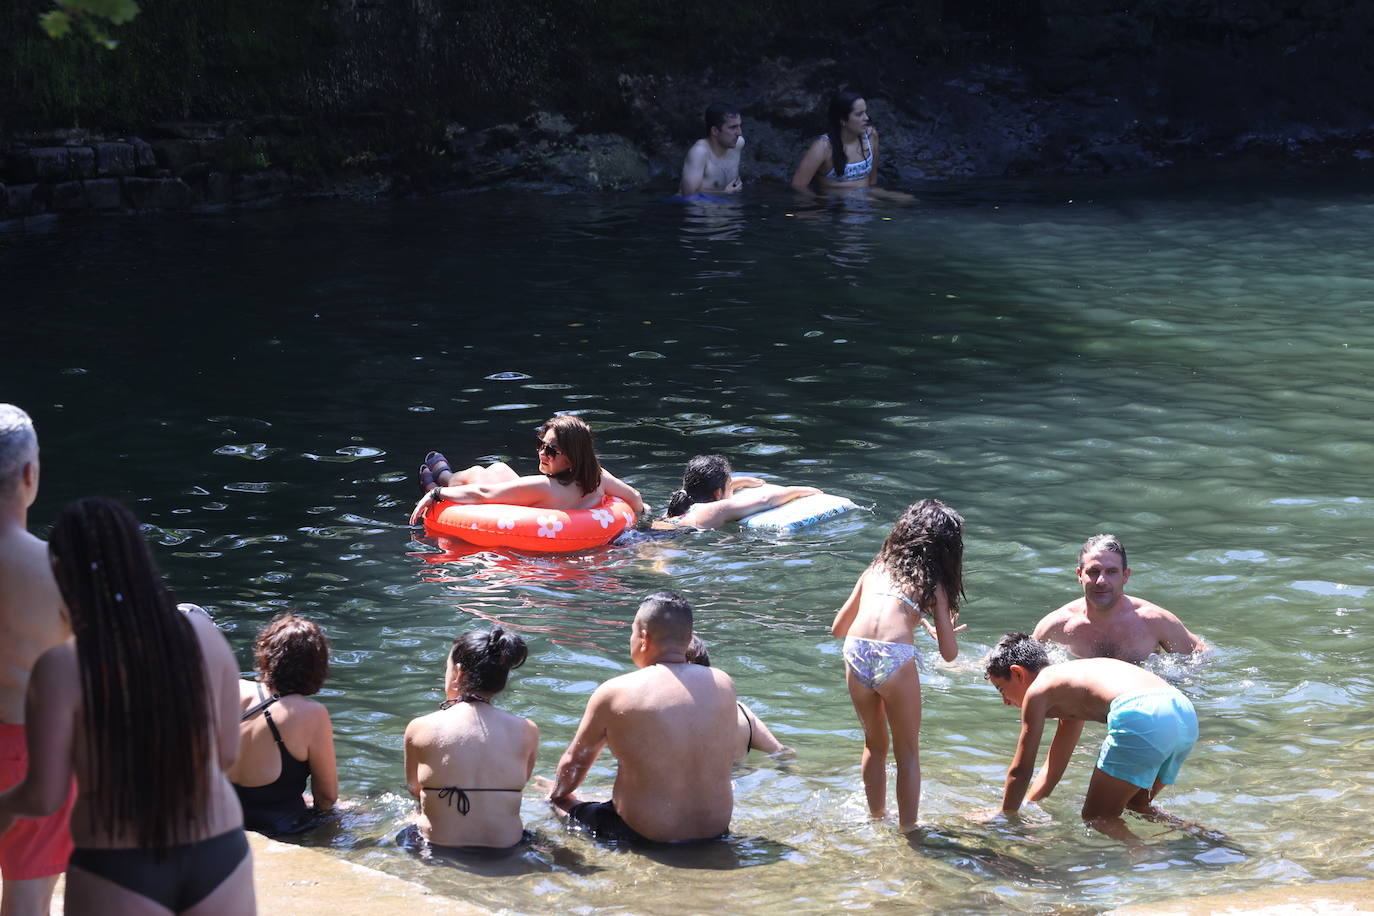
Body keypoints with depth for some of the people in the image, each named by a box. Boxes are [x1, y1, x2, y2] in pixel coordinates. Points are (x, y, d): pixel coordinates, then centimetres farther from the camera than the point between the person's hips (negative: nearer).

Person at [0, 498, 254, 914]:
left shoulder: (62, 666, -13)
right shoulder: (204, 634, -2)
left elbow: (43, 797, -9)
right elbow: (227, 753, 7)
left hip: (118, 876, -3)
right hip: (219, 857, 4)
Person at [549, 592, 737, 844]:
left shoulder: (614, 693, -13)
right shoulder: (722, 684, -3)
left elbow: (576, 759, 1)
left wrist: (557, 795, 23)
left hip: (644, 836, -5)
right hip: (716, 829, 5)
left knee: (564, 803, 20)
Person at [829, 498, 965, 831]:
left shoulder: (875, 570, 25)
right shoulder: (933, 583, 15)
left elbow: (838, 628, 30)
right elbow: (949, 653, 9)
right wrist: (944, 632, 32)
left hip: (856, 655, 4)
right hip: (896, 659, -4)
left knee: (874, 744, 26)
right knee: (908, 754, 15)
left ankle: (877, 817, 38)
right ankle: (907, 829, 18)